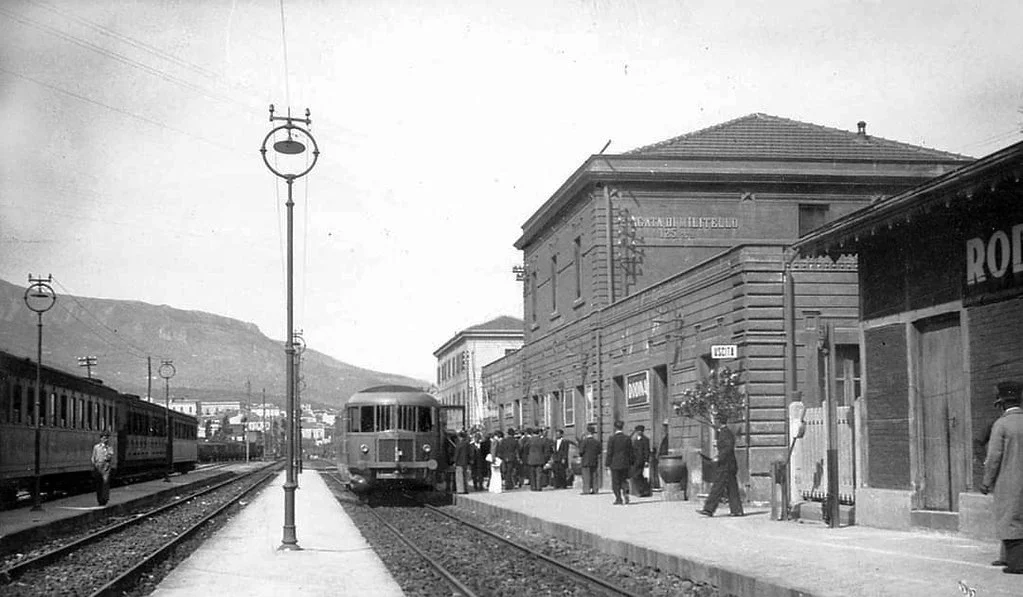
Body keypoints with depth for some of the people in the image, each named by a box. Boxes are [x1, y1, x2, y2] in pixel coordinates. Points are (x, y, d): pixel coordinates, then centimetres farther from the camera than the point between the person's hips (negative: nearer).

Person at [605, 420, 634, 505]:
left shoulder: (612, 438, -10)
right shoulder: (627, 438, 1)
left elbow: (609, 452, -9)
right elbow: (630, 452, 4)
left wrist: (607, 464, -2)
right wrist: (630, 463, 12)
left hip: (615, 463, -3)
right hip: (625, 463, 3)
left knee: (616, 482, 5)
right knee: (624, 480, 15)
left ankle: (618, 499, 3)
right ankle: (626, 493, -8)